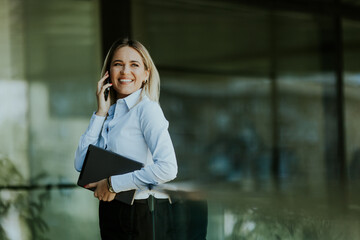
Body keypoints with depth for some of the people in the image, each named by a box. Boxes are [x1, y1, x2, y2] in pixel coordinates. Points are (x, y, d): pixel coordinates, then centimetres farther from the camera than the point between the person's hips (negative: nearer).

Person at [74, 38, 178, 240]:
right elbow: (81, 165, 1)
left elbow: (168, 168, -23)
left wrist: (113, 184, -16)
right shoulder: (110, 113, 10)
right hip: (110, 213, 6)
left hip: (144, 216, -6)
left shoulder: (147, 109, -10)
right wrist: (100, 113, -2)